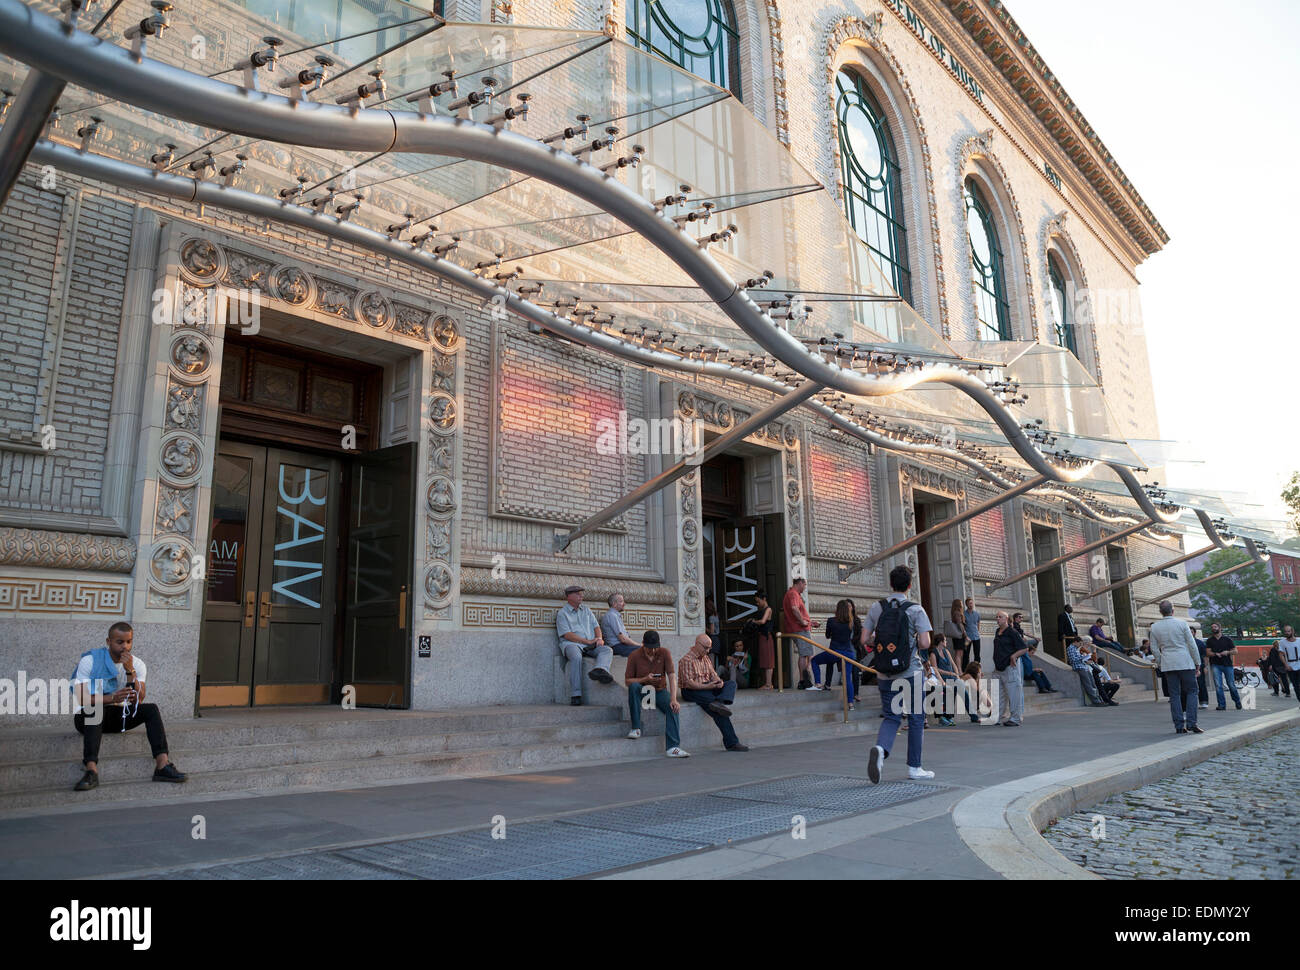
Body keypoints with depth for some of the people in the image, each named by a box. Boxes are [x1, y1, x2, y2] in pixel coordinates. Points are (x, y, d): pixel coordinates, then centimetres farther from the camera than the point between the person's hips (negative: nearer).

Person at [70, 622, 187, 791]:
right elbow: (81, 699, -18)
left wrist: (130, 671, -23)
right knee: (96, 710, -37)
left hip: (118, 717, 3)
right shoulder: (90, 660, -11)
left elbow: (138, 701, -12)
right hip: (87, 717, -3)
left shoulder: (137, 665, -1)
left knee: (151, 709, -21)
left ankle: (162, 766, -33)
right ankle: (91, 771, -50)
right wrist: (113, 698, -34)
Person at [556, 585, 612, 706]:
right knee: (576, 656, -38)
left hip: (591, 646, 5)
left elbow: (596, 626, 20)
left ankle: (600, 670, -59)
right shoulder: (562, 613, 7)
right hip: (571, 644, -5)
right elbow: (567, 635, -5)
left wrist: (599, 638, -3)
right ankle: (576, 695, -40)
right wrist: (588, 641, -11)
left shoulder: (587, 610, 26)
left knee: (607, 650, -24)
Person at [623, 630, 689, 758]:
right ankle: (636, 728, -25)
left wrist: (673, 699, -28)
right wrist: (645, 679, -25)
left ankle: (673, 747, -31)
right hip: (641, 691, -1)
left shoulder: (664, 653, -8)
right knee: (633, 686, -35)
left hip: (660, 691, 1)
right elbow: (627, 681, -8)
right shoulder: (634, 656, -10)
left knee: (673, 707, -28)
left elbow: (672, 676, -15)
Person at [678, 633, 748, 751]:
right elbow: (689, 683, -18)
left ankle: (718, 702, -41)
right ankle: (731, 742, -27)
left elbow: (713, 674, 15)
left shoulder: (705, 658, 19)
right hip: (692, 692, -9)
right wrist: (708, 686, -25)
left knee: (732, 683, -13)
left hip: (707, 687, 9)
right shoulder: (687, 660, -10)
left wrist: (718, 681, -10)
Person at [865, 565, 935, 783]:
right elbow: (925, 643, -13)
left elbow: (866, 639, -1)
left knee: (891, 716, 9)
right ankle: (914, 767, 17)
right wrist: (913, 646, 9)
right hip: (911, 672, -3)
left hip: (885, 673, 3)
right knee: (916, 718, 11)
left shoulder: (877, 608, 1)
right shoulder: (916, 610, -7)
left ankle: (880, 748, -19)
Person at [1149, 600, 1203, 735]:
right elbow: (1192, 645, -2)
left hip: (1168, 665, 2)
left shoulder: (1154, 627, 3)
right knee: (1191, 691, 5)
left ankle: (1179, 726, 3)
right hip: (1185, 663, -2)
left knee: (1174, 695, 5)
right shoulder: (1182, 623, -4)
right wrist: (1197, 663, 6)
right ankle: (1191, 723, -5)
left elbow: (1155, 649, 6)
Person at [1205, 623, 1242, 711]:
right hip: (1215, 665, 0)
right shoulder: (1210, 641, 12)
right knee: (1218, 685, -9)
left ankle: (1238, 702, 23)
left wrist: (1228, 652, -10)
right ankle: (1222, 705, -6)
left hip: (1227, 664, 0)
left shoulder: (1227, 639, 10)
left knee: (1231, 685, 2)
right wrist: (1216, 654, -15)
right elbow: (1208, 652, 4)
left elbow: (1235, 651, 9)